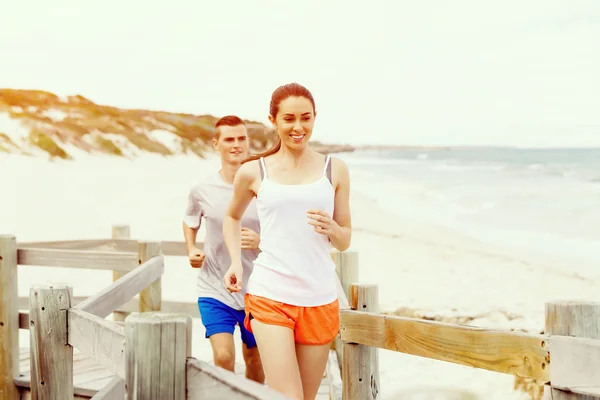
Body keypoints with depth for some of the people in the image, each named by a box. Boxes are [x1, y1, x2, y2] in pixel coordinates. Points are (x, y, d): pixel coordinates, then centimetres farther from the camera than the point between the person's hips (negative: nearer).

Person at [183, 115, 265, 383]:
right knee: (223, 357, -18)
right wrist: (191, 250, -1)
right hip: (215, 290, -1)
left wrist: (260, 242, -20)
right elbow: (190, 222, 17)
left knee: (255, 361, 17)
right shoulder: (202, 190, -5)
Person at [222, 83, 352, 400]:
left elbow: (345, 240, 12)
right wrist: (235, 262, 6)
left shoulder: (334, 170, 7)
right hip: (270, 298, -2)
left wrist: (331, 228, -11)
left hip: (320, 300, 2)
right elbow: (232, 217, 22)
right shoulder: (253, 171, 3)